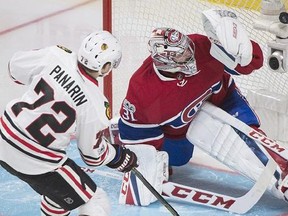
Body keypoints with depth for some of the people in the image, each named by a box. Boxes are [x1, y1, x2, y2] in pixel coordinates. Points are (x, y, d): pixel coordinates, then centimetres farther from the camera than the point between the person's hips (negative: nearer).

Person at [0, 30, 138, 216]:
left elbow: (16, 68, 6)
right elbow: (94, 154, -4)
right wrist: (123, 158, 14)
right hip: (36, 162, -7)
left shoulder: (54, 55, -12)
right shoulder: (96, 106, -19)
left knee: (58, 186, 32)